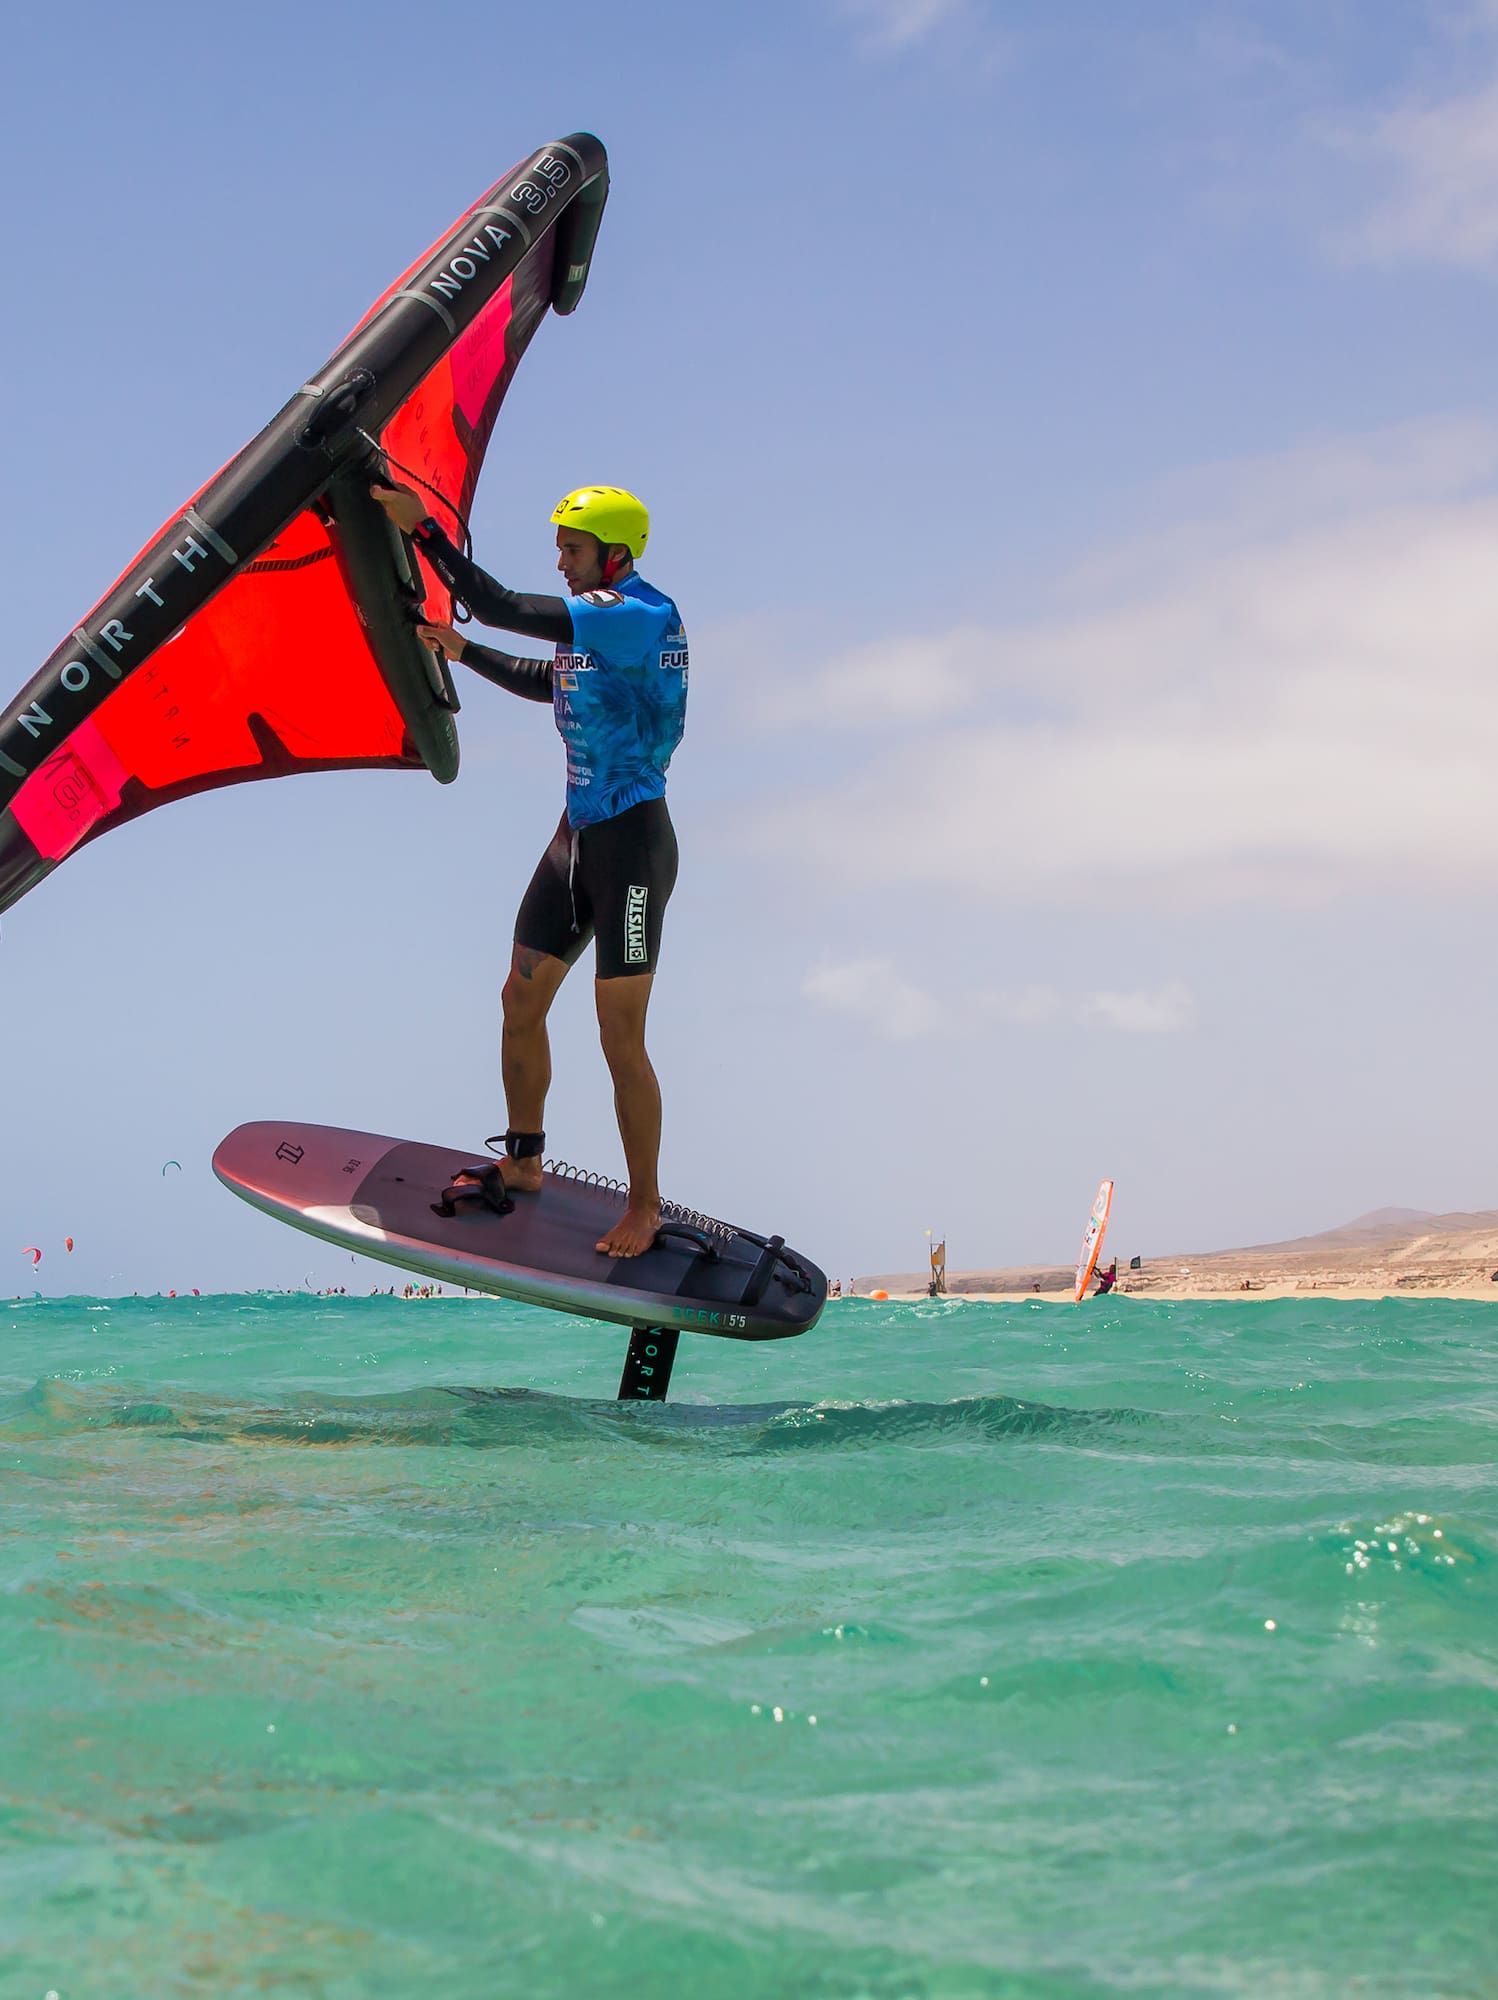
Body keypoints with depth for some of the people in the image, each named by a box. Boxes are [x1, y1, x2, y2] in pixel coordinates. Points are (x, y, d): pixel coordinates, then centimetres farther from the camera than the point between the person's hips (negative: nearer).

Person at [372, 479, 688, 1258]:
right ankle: (522, 1162, 30)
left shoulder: (641, 617, -19)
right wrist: (462, 650, 30)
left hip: (633, 844, -9)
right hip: (576, 836, 9)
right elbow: (545, 682, 32)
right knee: (521, 1001, 13)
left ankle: (645, 1207, 9)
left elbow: (503, 608, -26)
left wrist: (424, 529, -22)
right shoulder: (594, 621, 10)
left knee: (620, 1040, -4)